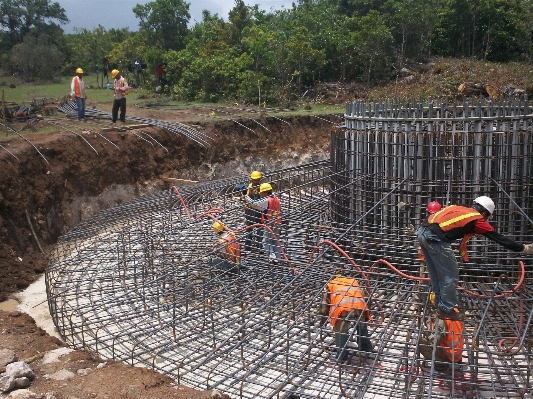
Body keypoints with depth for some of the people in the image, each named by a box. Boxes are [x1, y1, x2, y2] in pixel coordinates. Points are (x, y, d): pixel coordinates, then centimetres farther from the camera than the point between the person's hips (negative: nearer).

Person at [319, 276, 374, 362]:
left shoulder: (330, 285, 29)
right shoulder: (354, 281, 37)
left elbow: (324, 305, 26)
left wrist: (323, 322, 38)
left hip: (342, 309, -3)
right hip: (360, 306, 3)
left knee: (341, 331, 20)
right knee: (362, 326, 31)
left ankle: (342, 356, 20)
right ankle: (367, 348, 44)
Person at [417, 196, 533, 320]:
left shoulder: (458, 208, 23)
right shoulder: (477, 220, 5)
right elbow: (499, 238, 11)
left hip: (422, 231, 8)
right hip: (435, 239, -8)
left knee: (436, 274, 23)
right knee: (450, 275, 9)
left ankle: (441, 304, 36)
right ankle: (447, 310, 18)